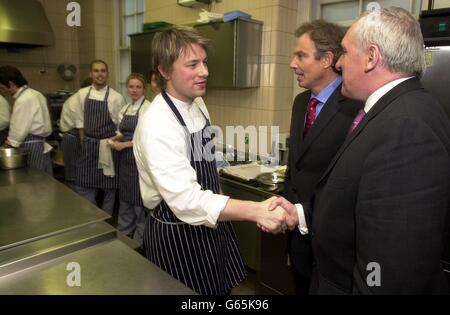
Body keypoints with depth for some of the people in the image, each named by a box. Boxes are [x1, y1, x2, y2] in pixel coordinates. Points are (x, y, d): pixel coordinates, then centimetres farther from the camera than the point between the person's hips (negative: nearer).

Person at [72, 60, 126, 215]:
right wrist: (84, 143, 5)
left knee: (109, 187, 7)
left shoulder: (116, 97, -7)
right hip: (88, 147, 3)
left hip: (108, 147, -3)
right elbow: (80, 121, 9)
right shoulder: (82, 94, 3)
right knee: (84, 186, 7)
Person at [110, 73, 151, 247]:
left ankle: (140, 240, 19)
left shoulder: (148, 108, -11)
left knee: (140, 200, 2)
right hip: (125, 160, 7)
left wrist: (124, 145, -17)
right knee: (125, 198, 16)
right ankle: (123, 234, 32)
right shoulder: (125, 109, 12)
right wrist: (116, 138, 0)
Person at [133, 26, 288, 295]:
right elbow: (187, 200, -34)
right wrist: (256, 211, -40)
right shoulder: (157, 126, -27)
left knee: (221, 288, 23)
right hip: (178, 234, -7)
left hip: (209, 224, 7)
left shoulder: (197, 105, 0)